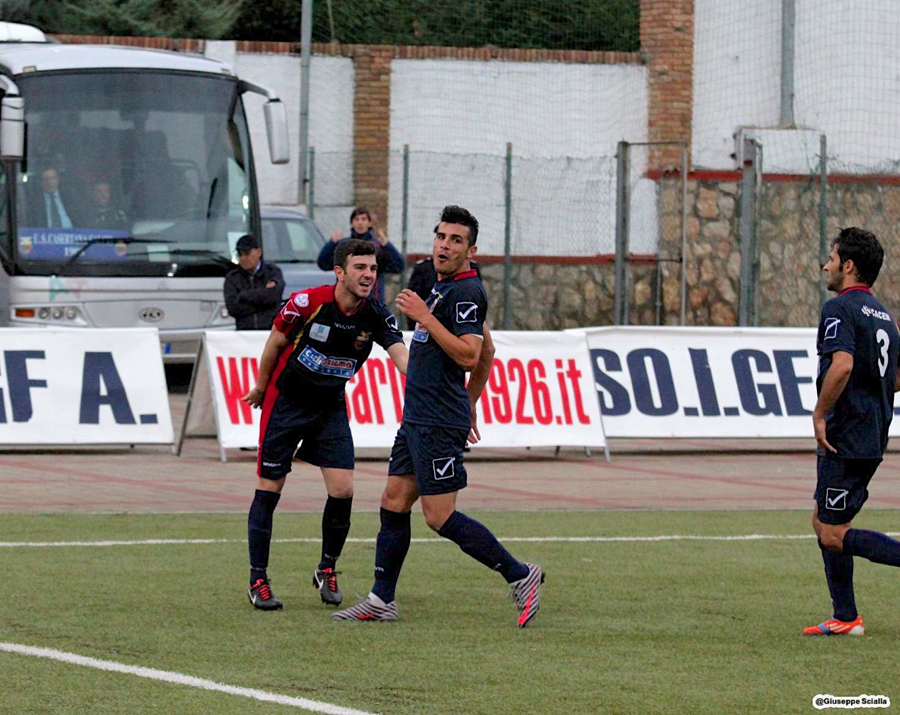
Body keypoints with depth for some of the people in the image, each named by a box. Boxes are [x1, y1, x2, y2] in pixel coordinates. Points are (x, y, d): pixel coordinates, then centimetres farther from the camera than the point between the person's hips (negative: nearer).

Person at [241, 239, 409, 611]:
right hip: (286, 401, -3)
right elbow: (275, 343, -4)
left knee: (342, 489, -8)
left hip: (331, 406, 3)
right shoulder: (306, 302, -21)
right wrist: (260, 388, 7)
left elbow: (401, 354, -25)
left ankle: (327, 569, 14)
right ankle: (257, 579, 9)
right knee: (269, 489, -1)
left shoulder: (376, 315, -12)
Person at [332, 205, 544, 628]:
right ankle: (381, 600, 14)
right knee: (393, 502, 10)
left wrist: (424, 317, -22)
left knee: (440, 516, -10)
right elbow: (487, 353, 26)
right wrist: (469, 407, 29)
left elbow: (469, 354, -25)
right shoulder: (445, 287, 17)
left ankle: (520, 575, -2)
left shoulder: (466, 291, -14)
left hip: (439, 424, -10)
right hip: (418, 418, 10)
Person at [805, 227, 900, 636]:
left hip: (845, 439, -10)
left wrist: (820, 414, -19)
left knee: (834, 535, -7)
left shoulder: (840, 309, -13)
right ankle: (845, 618, 15)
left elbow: (842, 365, -28)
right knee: (823, 522, 16)